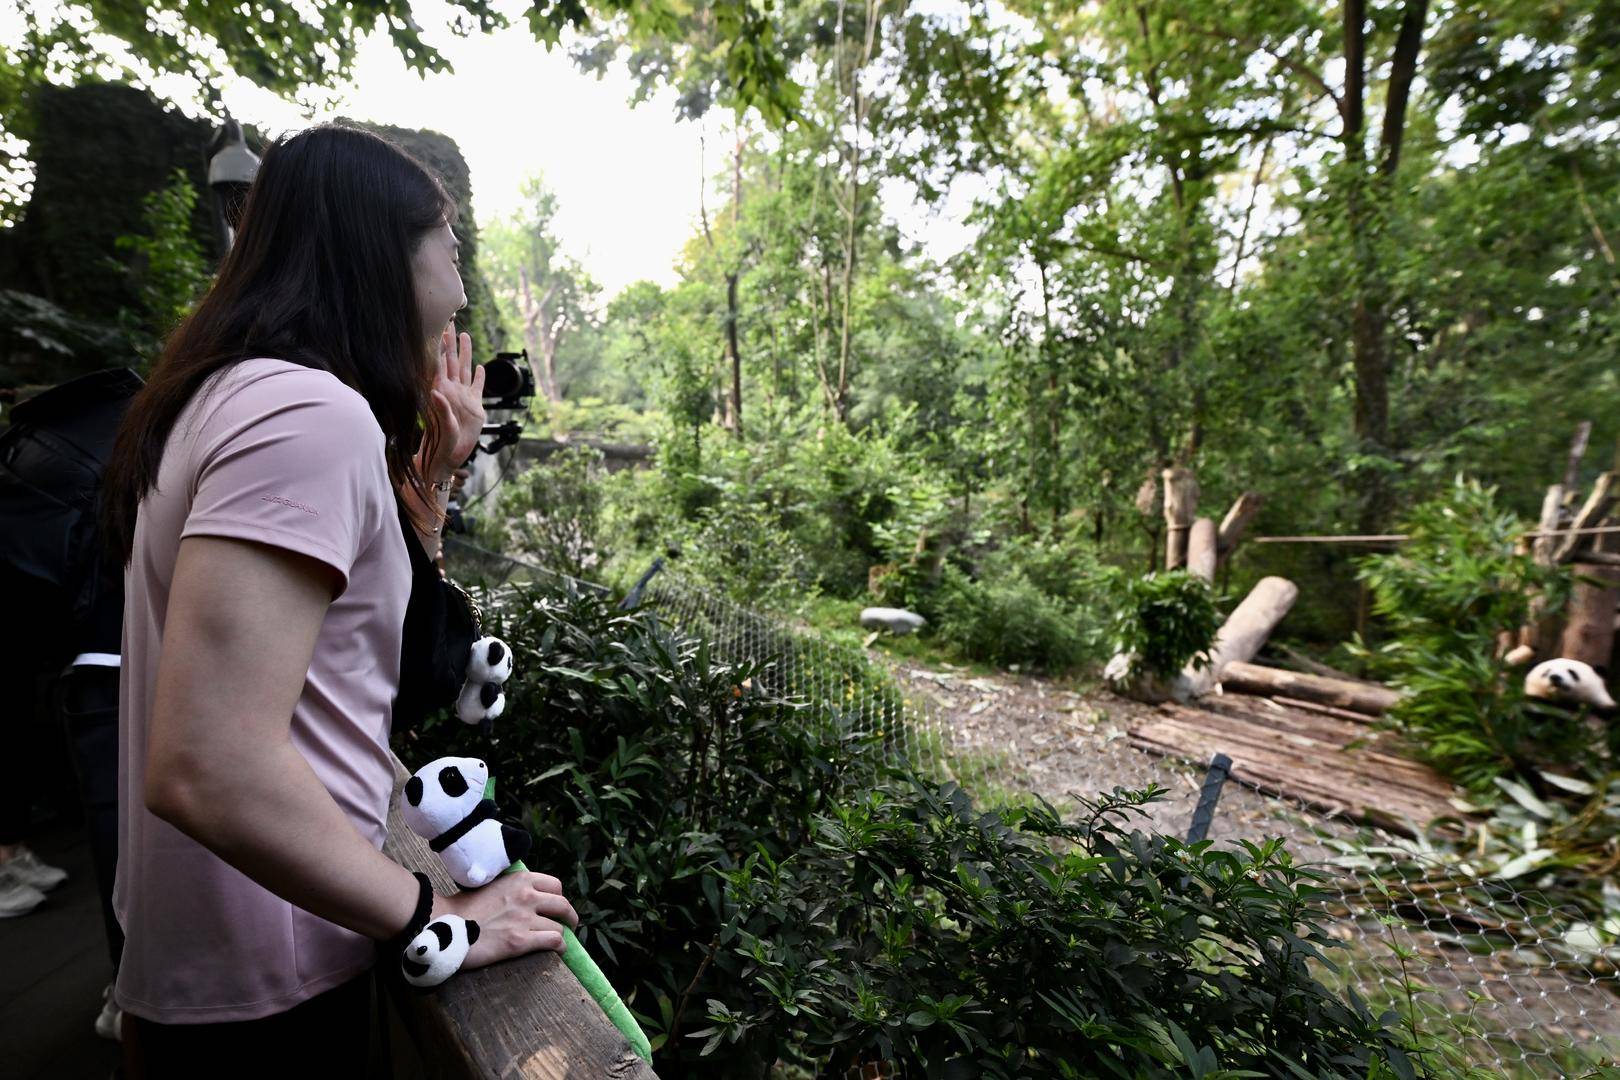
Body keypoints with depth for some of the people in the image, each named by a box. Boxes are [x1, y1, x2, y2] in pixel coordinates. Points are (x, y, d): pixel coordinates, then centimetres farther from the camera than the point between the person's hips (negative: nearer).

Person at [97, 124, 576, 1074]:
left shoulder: (238, 394, 7)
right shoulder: (310, 412, -25)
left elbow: (368, 628, 11)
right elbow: (207, 768, -32)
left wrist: (431, 475, 2)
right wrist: (436, 918, -22)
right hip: (268, 993, -9)